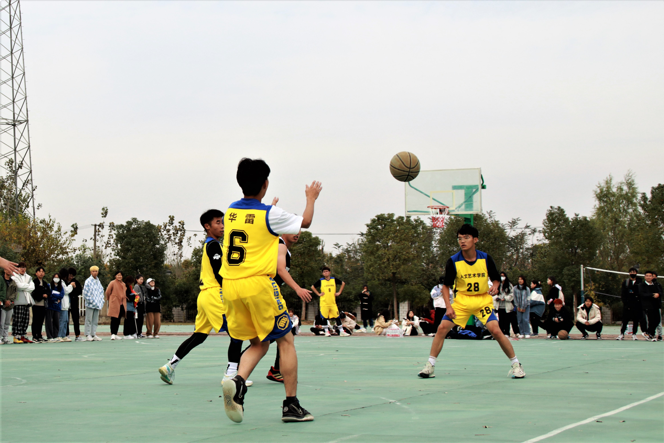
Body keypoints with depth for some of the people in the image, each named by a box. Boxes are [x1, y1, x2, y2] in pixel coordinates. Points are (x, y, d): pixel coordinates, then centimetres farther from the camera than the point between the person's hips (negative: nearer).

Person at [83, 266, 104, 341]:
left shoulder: (98, 281, 14)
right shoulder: (88, 281, -5)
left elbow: (101, 291, 19)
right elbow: (86, 293, -9)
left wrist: (101, 302, 8)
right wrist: (91, 301, -13)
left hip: (97, 304, 6)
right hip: (90, 304, -6)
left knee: (95, 320, 7)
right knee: (89, 320, -3)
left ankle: (94, 334, 11)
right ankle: (87, 335, -1)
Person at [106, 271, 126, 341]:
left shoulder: (123, 284, 14)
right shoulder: (112, 283, -6)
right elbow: (107, 292, -1)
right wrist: (109, 299, 10)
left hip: (121, 304, 6)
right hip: (114, 303, -6)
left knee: (118, 319, 8)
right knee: (114, 319, -9)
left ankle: (115, 334, 14)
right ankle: (112, 334, -9)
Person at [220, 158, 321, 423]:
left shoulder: (230, 212, 9)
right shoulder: (270, 214, -7)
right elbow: (305, 222, 10)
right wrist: (311, 199, 28)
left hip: (230, 287, 6)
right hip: (258, 284, -6)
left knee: (259, 344, 16)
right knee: (285, 341, 7)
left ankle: (237, 381, -11)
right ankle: (291, 405, 6)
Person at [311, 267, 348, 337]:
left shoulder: (334, 279, 5)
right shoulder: (321, 281, 1)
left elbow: (343, 283, 16)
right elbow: (312, 287, 9)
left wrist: (339, 292, 9)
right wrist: (318, 294, 0)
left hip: (333, 302, 1)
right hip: (324, 303, -1)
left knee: (337, 317, -1)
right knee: (324, 317, -1)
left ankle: (341, 331, 3)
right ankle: (327, 331, 10)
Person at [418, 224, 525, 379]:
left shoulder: (486, 258, -9)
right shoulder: (453, 261, -10)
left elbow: (495, 278, 6)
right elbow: (446, 285, -2)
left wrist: (495, 287, -17)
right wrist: (448, 306, -13)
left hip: (483, 300, -1)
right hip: (462, 300, 1)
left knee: (496, 331, -17)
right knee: (442, 328, -13)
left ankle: (516, 364, 0)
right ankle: (430, 365, 0)